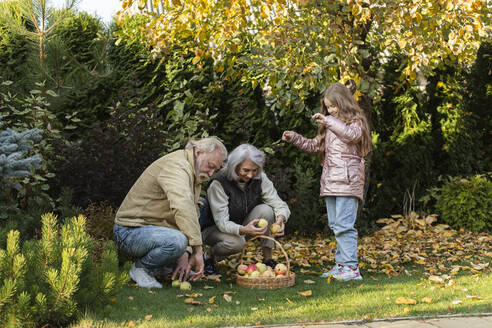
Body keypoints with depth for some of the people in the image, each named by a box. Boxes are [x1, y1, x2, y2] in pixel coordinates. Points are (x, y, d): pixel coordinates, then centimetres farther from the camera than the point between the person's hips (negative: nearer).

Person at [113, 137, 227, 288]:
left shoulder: (195, 174, 11)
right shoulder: (176, 165, -22)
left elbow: (192, 216, 4)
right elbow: (182, 209, -38)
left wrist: (185, 253, -11)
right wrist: (197, 249, -35)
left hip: (157, 229, 10)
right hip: (131, 229, -9)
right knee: (176, 240, -35)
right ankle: (141, 268, -11)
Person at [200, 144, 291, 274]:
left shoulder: (259, 179, -13)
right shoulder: (219, 183, -27)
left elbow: (280, 205, -16)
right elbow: (222, 223, -31)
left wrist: (280, 219, -41)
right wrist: (244, 230, -51)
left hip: (244, 225, 4)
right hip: (214, 228, -4)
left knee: (266, 210, -23)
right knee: (236, 242, -37)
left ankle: (268, 259, -11)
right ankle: (209, 255, -3)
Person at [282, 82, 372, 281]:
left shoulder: (356, 121, -1)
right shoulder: (328, 126, 22)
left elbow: (352, 135, -24)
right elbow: (314, 146, 28)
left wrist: (329, 121, -23)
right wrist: (294, 138, 17)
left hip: (348, 182, -8)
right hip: (330, 183, 8)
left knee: (344, 225, -13)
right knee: (335, 225, 9)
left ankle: (351, 267, -13)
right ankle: (341, 264, 14)